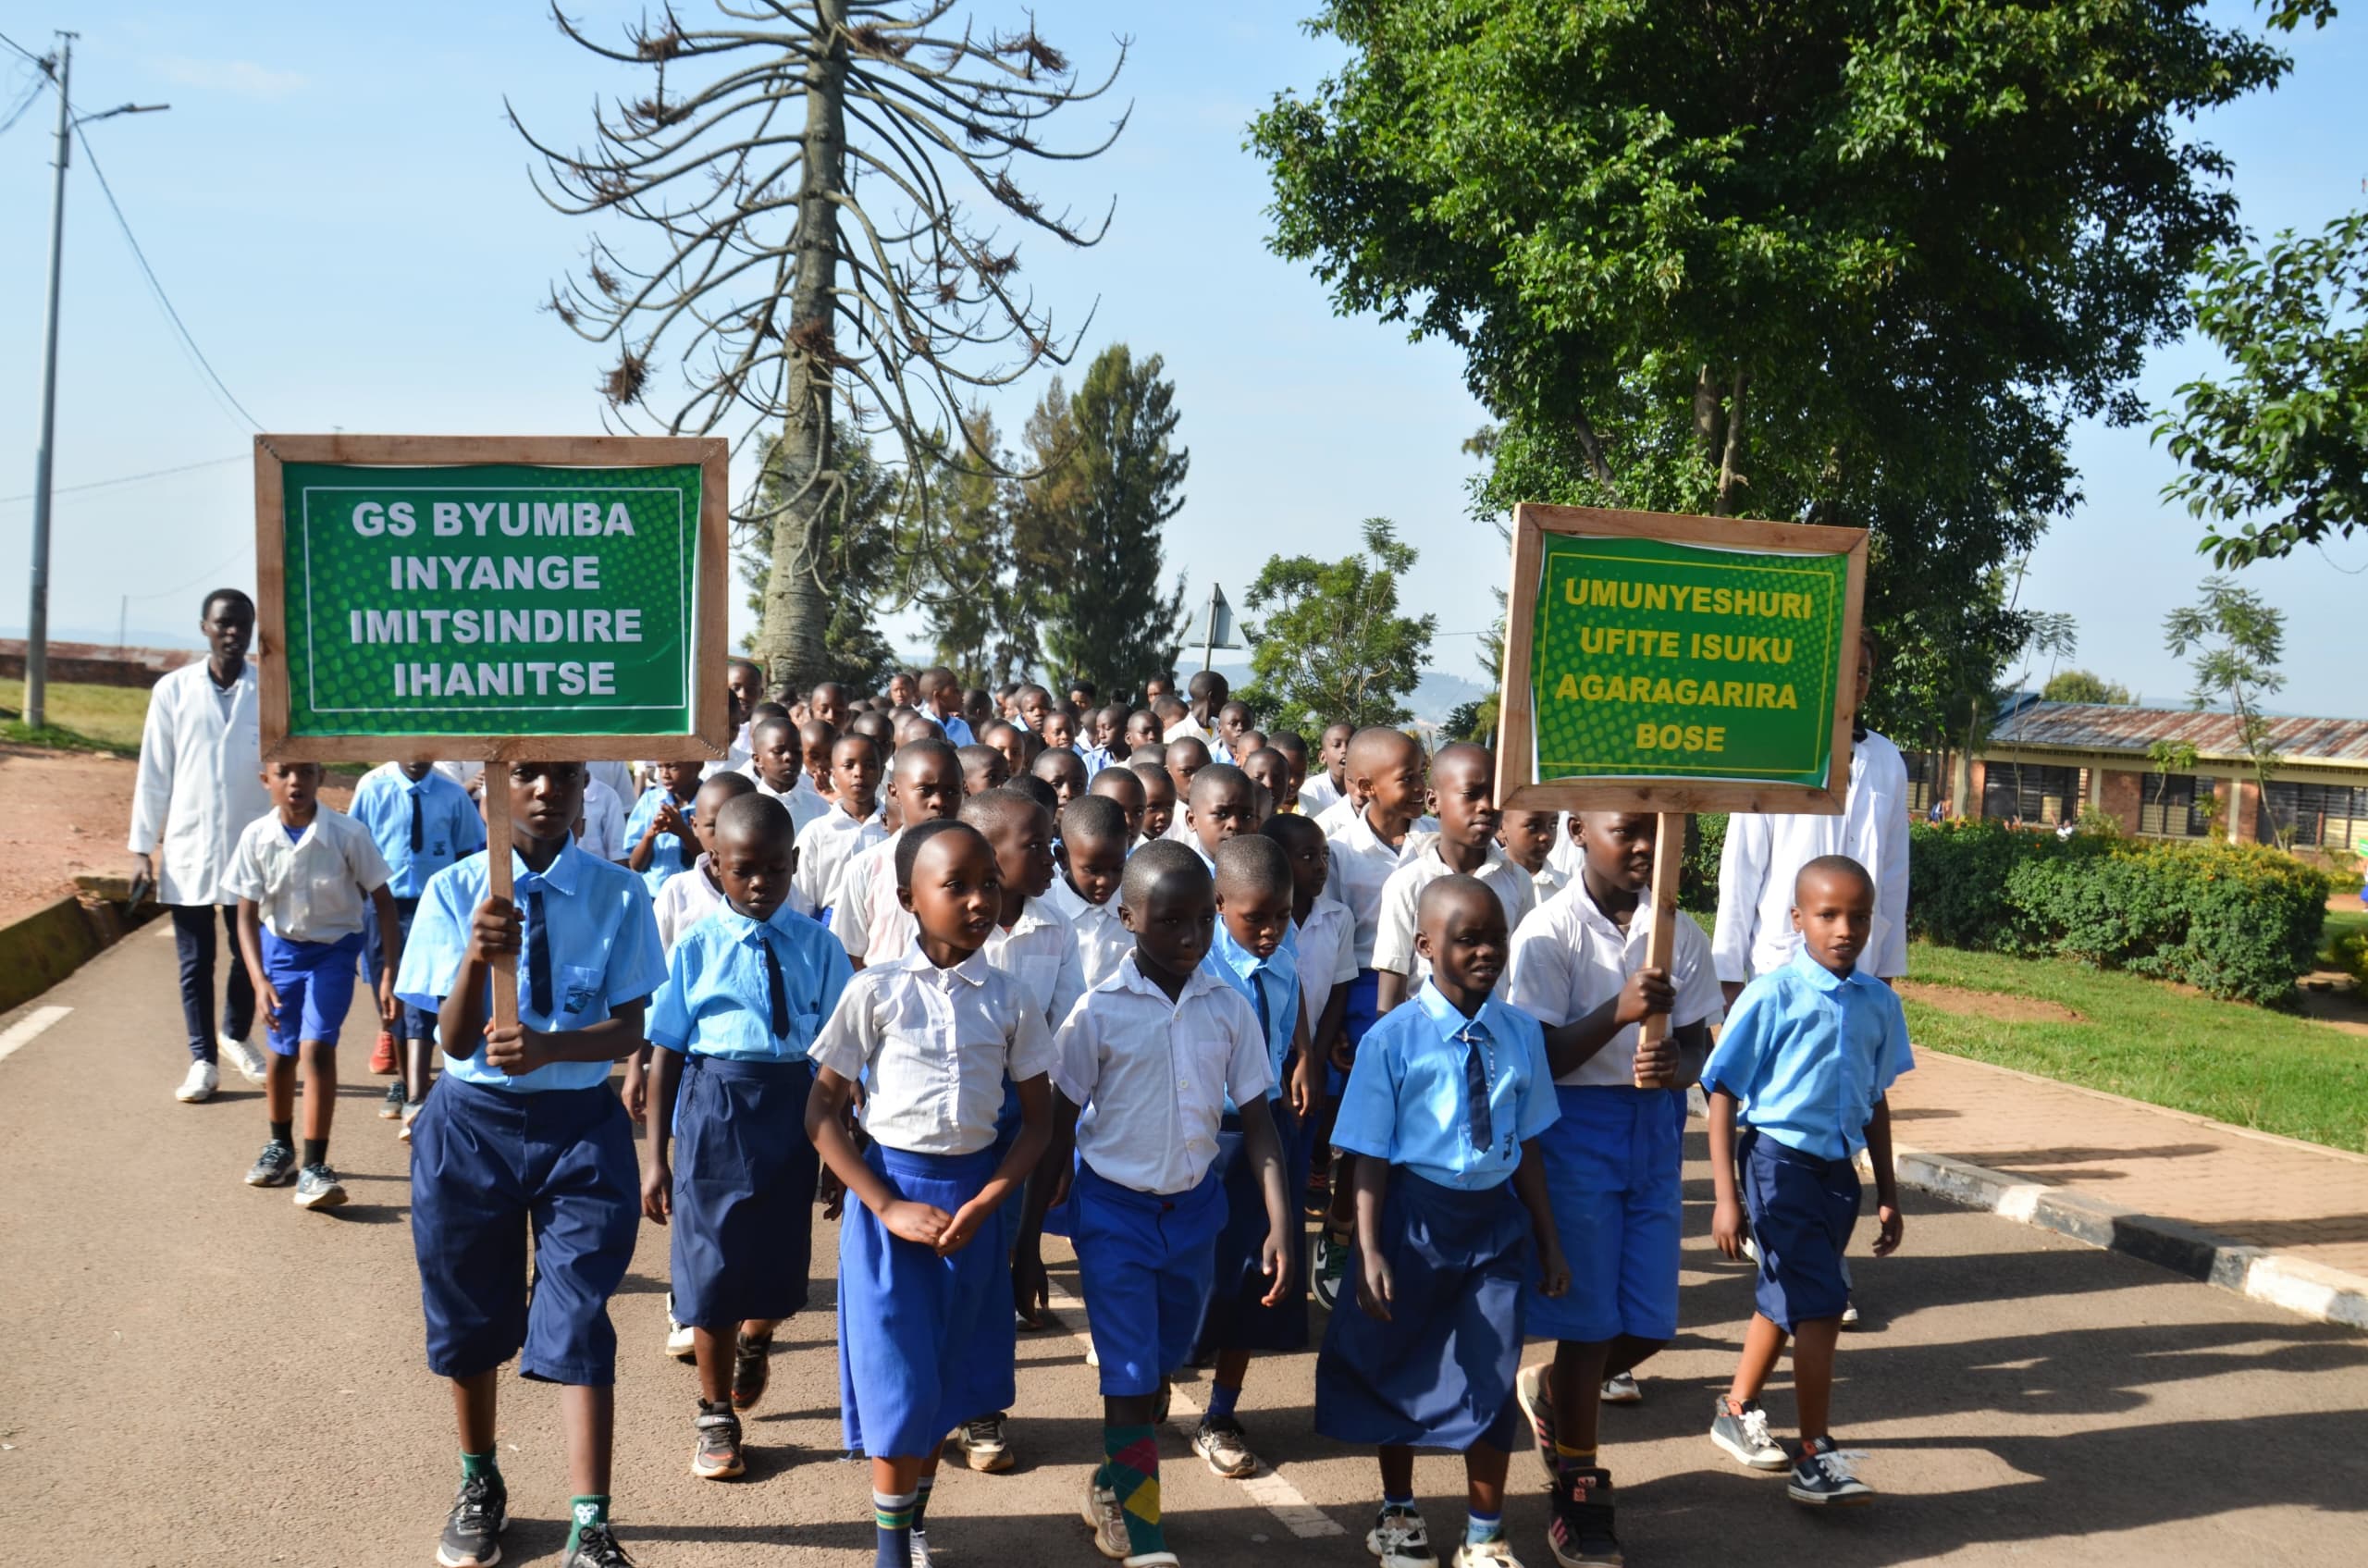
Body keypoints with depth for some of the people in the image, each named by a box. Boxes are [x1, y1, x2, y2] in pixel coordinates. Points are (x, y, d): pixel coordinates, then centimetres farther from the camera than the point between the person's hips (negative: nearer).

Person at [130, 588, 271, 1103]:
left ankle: (236, 1036, 34)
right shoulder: (173, 690, 0)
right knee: (195, 960, 5)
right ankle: (203, 1060, 16)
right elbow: (154, 775, 3)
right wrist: (142, 848, 0)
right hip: (187, 850, 0)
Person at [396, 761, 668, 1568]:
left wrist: (549, 1045, -30)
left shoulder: (618, 894, -7)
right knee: (469, 1318, 16)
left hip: (581, 1124, -1)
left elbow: (630, 1029, -11)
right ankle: (480, 1484, 39)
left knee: (578, 1322, -3)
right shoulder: (454, 890, -7)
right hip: (472, 1122, 1)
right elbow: (455, 1039, -12)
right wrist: (476, 958, -32)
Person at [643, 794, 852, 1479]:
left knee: (781, 1262, 10)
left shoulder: (818, 947, 0)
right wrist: (656, 1158, -1)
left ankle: (753, 1341, 48)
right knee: (712, 1265, 7)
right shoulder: (696, 947, -3)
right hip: (713, 1111, -1)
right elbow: (666, 1054, -1)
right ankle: (716, 1417, 28)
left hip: (794, 1112, 2)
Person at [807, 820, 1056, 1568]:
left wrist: (983, 1204, -10)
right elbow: (822, 1112, -7)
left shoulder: (1009, 1000, -2)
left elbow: (1038, 1121, 3)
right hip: (893, 1189, -3)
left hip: (975, 1193, 3)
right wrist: (887, 1205, -15)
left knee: (950, 1375, 13)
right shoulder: (876, 991, -9)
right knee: (898, 1378, 0)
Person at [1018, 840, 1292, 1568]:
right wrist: (1028, 1242, -4)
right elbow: (1057, 1131, -6)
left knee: (1158, 1367, 16)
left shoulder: (1229, 1009, -5)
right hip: (1113, 1209, -3)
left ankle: (1110, 1486, 40)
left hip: (1193, 1206, 3)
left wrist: (1280, 1223, -10)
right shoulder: (1099, 1012, -12)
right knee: (1130, 1378, -3)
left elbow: (1257, 1121, 0)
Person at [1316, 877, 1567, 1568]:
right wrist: (1369, 1252, -15)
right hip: (1416, 1216, -2)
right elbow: (1370, 1156, -11)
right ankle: (1398, 1512, 40)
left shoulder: (1520, 1033, -2)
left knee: (1491, 1378, 6)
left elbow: (1526, 1145, 6)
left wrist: (1549, 1240, 10)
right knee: (1401, 1371, 16)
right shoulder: (1393, 1038, -14)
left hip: (1495, 1218, 2)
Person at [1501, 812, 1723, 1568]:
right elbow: (1538, 1056, -14)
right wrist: (1619, 1012, -29)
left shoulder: (1679, 933, 3)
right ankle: (1577, 1495, 18)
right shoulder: (1550, 932, -10)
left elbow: (1697, 1042, 6)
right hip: (1575, 1129, -4)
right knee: (1588, 1319, 1)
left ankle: (1551, 1391, 37)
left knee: (1650, 1321, 7)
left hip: (1655, 1130, 5)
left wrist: (1678, 1067, -18)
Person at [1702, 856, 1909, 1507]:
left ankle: (1737, 1411, 37)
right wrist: (1726, 1197, -14)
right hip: (1779, 1158, -6)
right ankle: (1816, 1457, -1)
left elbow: (1875, 1100, 14)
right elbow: (1723, 1094, -11)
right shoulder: (1773, 995, -14)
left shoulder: (1879, 1003, 3)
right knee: (1820, 1305, -10)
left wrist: (1888, 1194, 17)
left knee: (1784, 1299, 19)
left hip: (1838, 1166, 6)